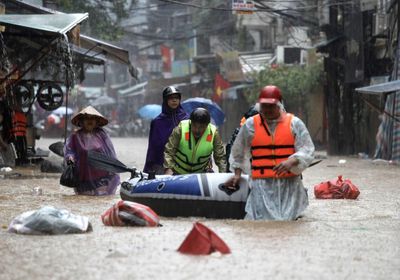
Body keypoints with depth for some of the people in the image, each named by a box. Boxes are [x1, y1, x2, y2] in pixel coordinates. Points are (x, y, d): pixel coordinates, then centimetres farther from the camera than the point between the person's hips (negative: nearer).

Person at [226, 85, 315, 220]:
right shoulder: (250, 125, 10)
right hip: (262, 184, 0)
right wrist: (237, 173, 24)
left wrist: (291, 162, -17)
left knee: (288, 219, -9)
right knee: (263, 218, -15)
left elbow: (307, 151, 0)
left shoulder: (294, 123, 6)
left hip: (289, 182, 0)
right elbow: (238, 152, 24)